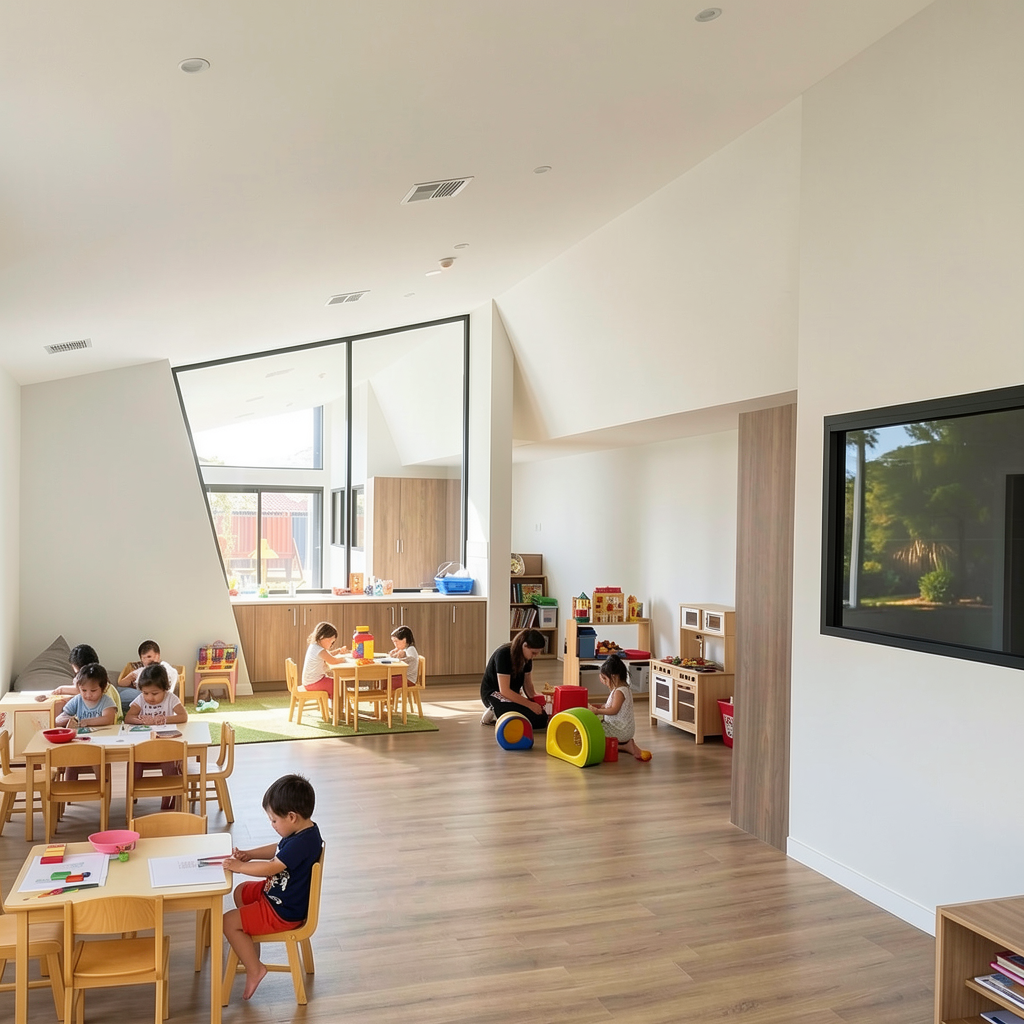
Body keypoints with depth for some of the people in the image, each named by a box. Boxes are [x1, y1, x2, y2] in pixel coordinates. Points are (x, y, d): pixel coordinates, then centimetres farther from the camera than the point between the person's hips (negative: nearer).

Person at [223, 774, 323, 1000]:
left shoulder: (303, 842, -33)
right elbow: (278, 851, 15)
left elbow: (271, 868, -30)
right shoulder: (303, 831, -3)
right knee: (241, 892, 26)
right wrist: (250, 854, 2)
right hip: (278, 893, 11)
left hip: (284, 912, -11)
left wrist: (239, 866, -19)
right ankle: (251, 948, 34)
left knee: (229, 922, -8)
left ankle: (254, 969, 2)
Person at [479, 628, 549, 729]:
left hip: (514, 694, 9)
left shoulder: (527, 658, 0)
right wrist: (530, 704, -28)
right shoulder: (503, 654, -24)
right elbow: (504, 690, -27)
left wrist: (535, 699, -16)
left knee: (542, 720, -11)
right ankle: (495, 714, -8)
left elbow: (528, 686, 5)